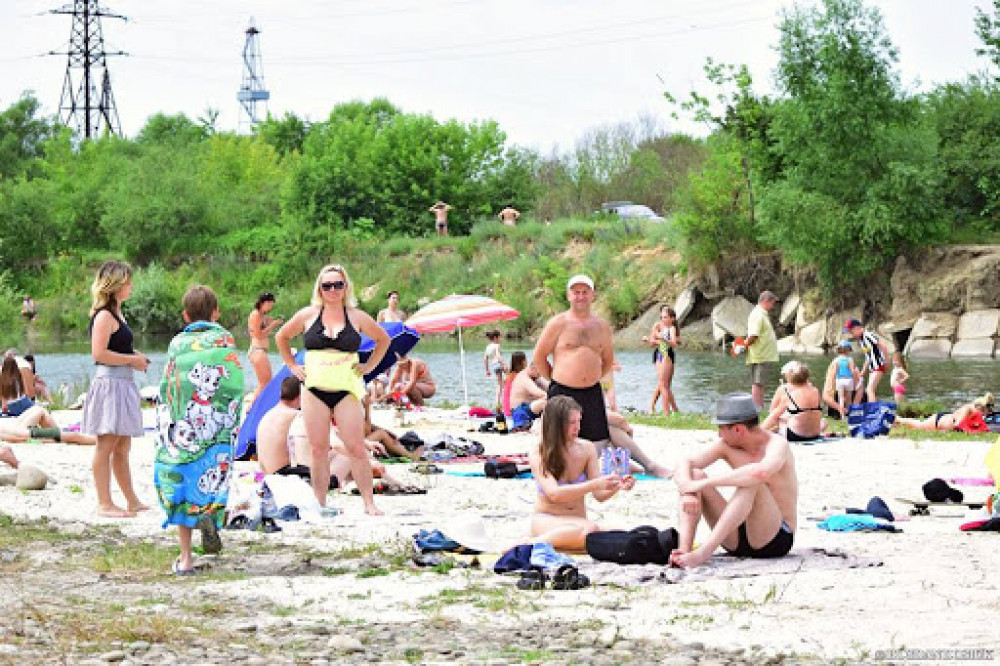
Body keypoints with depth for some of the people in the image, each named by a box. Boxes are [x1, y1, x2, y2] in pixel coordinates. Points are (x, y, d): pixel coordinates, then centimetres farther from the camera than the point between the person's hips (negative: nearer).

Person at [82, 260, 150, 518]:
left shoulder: (116, 314, 18)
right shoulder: (104, 315, -13)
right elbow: (99, 353, -22)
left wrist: (136, 356, 13)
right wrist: (132, 359, -14)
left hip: (123, 384, 10)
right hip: (109, 383, -10)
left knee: (122, 448, 14)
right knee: (106, 445, -6)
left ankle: (132, 501, 20)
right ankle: (104, 504, -5)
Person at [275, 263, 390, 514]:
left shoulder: (357, 317, 5)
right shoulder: (308, 315, 6)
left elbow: (383, 340, 20)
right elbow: (281, 337, 20)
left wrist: (368, 366, 11)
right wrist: (293, 366, 13)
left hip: (346, 390, -1)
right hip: (314, 390, 1)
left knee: (356, 447, -7)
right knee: (319, 449, 1)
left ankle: (369, 503, -3)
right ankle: (320, 504, 9)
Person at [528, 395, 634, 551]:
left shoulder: (586, 449, 4)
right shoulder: (538, 456, -6)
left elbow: (600, 495, 3)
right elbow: (554, 494, -21)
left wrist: (617, 486, -19)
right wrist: (595, 484, -31)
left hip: (578, 520, 3)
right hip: (546, 519, -3)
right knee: (590, 529, -37)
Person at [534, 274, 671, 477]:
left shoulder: (601, 326, 11)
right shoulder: (558, 323, -1)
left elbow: (608, 359, 25)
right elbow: (539, 356, 3)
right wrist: (555, 379, 5)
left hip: (592, 393, 3)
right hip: (563, 392, -3)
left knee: (600, 440, 4)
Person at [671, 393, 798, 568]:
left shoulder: (777, 445, -15)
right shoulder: (726, 446, 2)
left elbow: (761, 472, -38)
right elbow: (685, 462, -4)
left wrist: (705, 483, -35)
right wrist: (687, 492, -26)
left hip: (776, 539, -6)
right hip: (737, 541, 6)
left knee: (752, 483, -33)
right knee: (694, 474, -7)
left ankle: (703, 552, -43)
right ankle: (684, 549, -28)